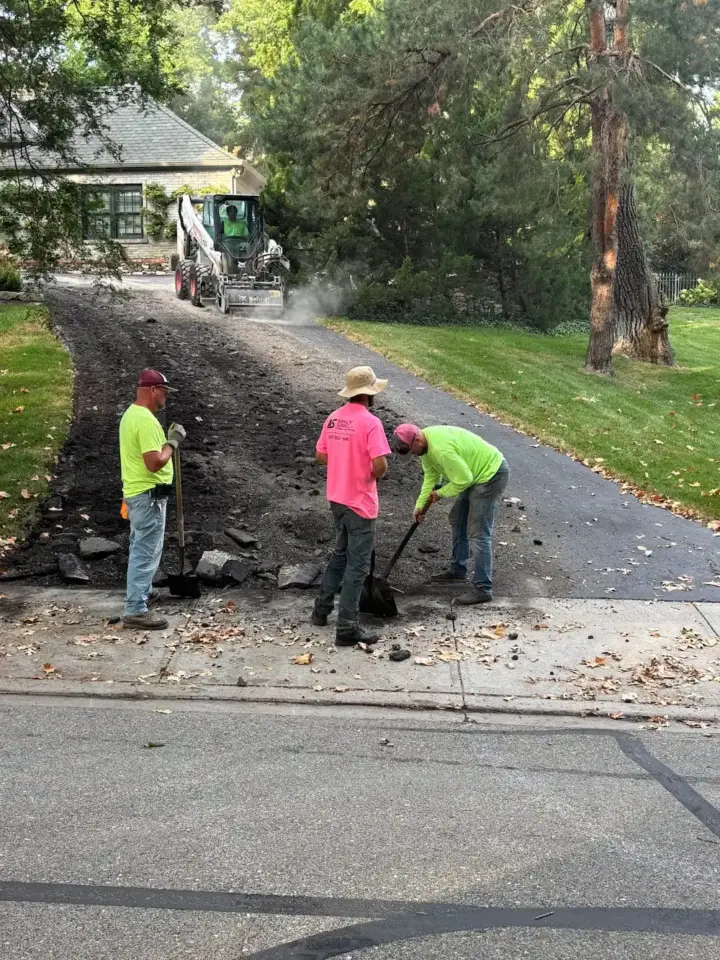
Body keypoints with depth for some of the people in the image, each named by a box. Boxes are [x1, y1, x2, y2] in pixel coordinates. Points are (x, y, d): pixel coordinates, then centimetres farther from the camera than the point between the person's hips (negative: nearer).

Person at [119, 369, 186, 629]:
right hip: (148, 495, -11)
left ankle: (141, 592, 38)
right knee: (146, 552, -7)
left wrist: (167, 440, 14)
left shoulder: (131, 414, 12)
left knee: (141, 548, 23)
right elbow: (155, 462, -26)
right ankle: (135, 610, -5)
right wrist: (173, 442, -15)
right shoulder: (146, 420, -22)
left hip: (137, 492, 11)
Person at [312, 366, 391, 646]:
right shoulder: (370, 422, -19)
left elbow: (320, 455, 11)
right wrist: (378, 473, -4)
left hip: (337, 498, 8)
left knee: (341, 554, 25)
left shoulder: (333, 418, 3)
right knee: (357, 565, 0)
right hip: (360, 503, -7)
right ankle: (347, 628, 2)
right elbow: (380, 465, -25)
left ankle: (322, 609, 33)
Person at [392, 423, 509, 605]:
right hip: (475, 474, 11)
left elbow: (464, 479, -27)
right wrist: (420, 505, 3)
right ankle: (458, 569, 36)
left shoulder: (441, 448, -33)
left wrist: (441, 493, -12)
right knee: (457, 519, 22)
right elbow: (431, 475, 8)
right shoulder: (425, 443, -1)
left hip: (491, 474, -11)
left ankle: (482, 589, -10)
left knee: (478, 533, -12)